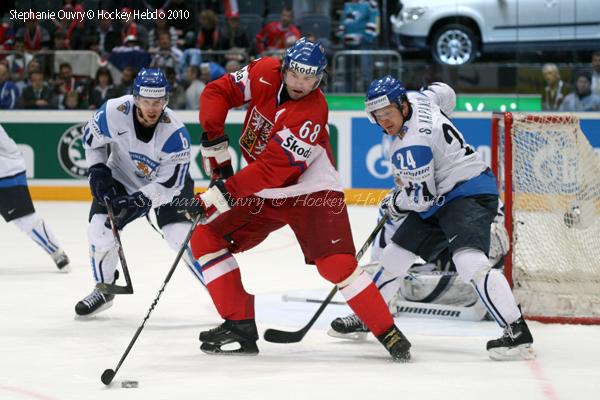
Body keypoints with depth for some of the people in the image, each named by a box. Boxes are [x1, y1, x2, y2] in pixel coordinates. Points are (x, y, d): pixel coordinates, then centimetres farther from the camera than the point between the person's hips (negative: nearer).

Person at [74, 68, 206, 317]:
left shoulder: (175, 133, -33)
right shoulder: (114, 112, -28)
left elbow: (169, 183, -27)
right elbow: (92, 138, -4)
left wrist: (137, 201, -34)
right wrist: (98, 171, -13)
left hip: (166, 184, -2)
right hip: (121, 178, 2)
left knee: (183, 236, -17)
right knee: (100, 229, -11)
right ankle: (103, 290, 13)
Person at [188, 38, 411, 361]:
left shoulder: (312, 113, -27)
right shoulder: (265, 74, -11)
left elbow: (273, 169, -33)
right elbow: (217, 92, -2)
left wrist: (224, 192, -36)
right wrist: (215, 142, -12)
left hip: (310, 192, -7)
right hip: (263, 194, 7)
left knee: (336, 264, -23)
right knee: (205, 238, -2)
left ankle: (389, 334, -12)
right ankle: (240, 325, 1)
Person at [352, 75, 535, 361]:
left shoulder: (412, 143, -24)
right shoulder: (415, 100, 3)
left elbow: (420, 198, -20)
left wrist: (396, 204, 3)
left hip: (469, 195, -11)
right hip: (439, 201, 11)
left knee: (470, 262, -32)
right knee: (394, 257, 15)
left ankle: (517, 334, -39)